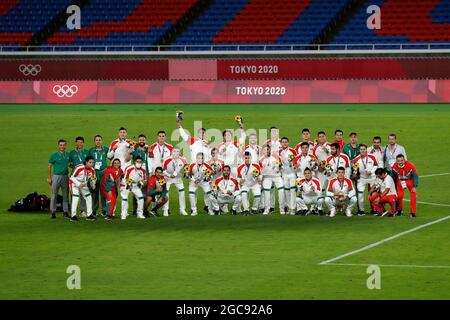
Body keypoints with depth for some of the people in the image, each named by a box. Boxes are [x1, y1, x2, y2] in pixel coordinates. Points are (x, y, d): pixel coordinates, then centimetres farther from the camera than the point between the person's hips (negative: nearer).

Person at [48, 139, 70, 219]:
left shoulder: (68, 155, 8)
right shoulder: (54, 155, -3)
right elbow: (49, 166, -1)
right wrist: (49, 178, -5)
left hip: (65, 176, 4)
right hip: (56, 176, -4)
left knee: (66, 195, 8)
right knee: (54, 195, -2)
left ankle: (65, 211, 15)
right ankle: (53, 212, 3)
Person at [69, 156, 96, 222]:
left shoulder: (92, 170, -9)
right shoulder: (79, 168, -27)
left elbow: (93, 179, 3)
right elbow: (72, 177, -18)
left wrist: (93, 184, -20)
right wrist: (79, 184, -26)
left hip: (83, 184, 7)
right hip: (74, 183, -7)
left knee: (89, 197, 5)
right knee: (75, 198, -20)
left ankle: (89, 215, 17)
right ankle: (73, 216, -18)